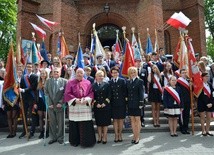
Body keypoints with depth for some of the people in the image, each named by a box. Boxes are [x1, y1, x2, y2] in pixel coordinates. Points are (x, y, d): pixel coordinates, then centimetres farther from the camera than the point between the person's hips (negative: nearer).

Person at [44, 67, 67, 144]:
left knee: (60, 123, 6)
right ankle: (53, 137, 24)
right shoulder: (48, 81, 7)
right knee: (52, 122, 10)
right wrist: (50, 103, -6)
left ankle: (60, 138, 20)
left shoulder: (64, 81, -1)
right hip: (50, 105, 2)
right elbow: (46, 93, 3)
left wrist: (60, 103, -12)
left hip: (60, 105, -2)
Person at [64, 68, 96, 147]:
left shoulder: (88, 83, 8)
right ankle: (75, 141, 22)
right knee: (75, 125, 6)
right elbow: (67, 94, -1)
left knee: (86, 126, -1)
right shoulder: (70, 82, 6)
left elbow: (91, 93, 4)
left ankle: (87, 141, 11)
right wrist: (75, 100, -14)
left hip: (86, 107, 0)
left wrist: (86, 100, -13)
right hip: (74, 107, 0)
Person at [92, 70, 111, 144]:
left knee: (105, 123, 4)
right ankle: (99, 137, 21)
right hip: (97, 107, 1)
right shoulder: (93, 85, 5)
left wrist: (104, 103, -11)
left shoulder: (106, 85, 3)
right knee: (98, 123, 8)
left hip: (106, 106, -1)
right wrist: (96, 104, -10)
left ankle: (104, 137, 16)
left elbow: (109, 96, -1)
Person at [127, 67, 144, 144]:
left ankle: (137, 137, 13)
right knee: (132, 120, 10)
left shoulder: (140, 81, -4)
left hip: (137, 103, -4)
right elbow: (127, 92, 10)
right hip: (130, 104, 5)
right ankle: (135, 136, 21)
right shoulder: (128, 82, 8)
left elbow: (141, 93, -8)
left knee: (137, 120, 3)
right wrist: (126, 101, 5)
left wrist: (141, 103, -13)